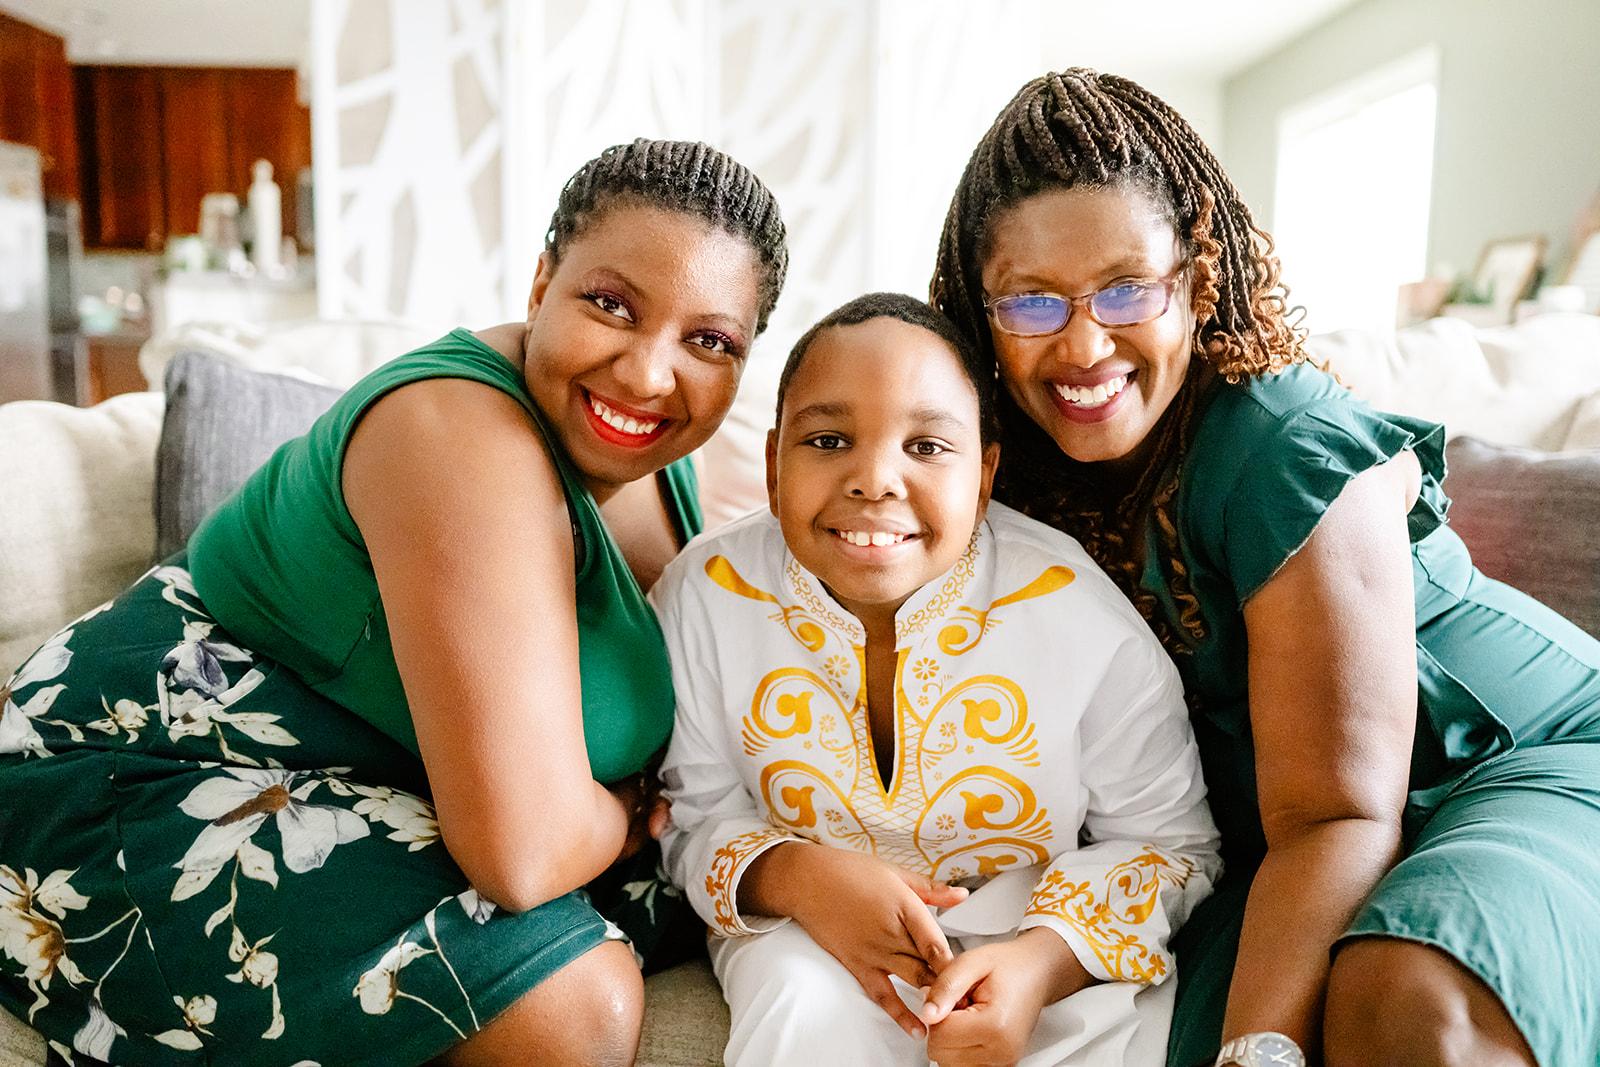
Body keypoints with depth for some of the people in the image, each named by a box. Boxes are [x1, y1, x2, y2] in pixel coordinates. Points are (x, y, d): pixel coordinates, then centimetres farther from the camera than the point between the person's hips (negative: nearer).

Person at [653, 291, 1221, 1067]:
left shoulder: (1081, 616, -19)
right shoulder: (706, 597, -16)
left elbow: (1171, 841, -7)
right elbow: (695, 816, -5)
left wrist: (1044, 962, -24)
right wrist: (789, 875, -27)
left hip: (1042, 926, 1)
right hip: (810, 936, 0)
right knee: (801, 1003, -31)